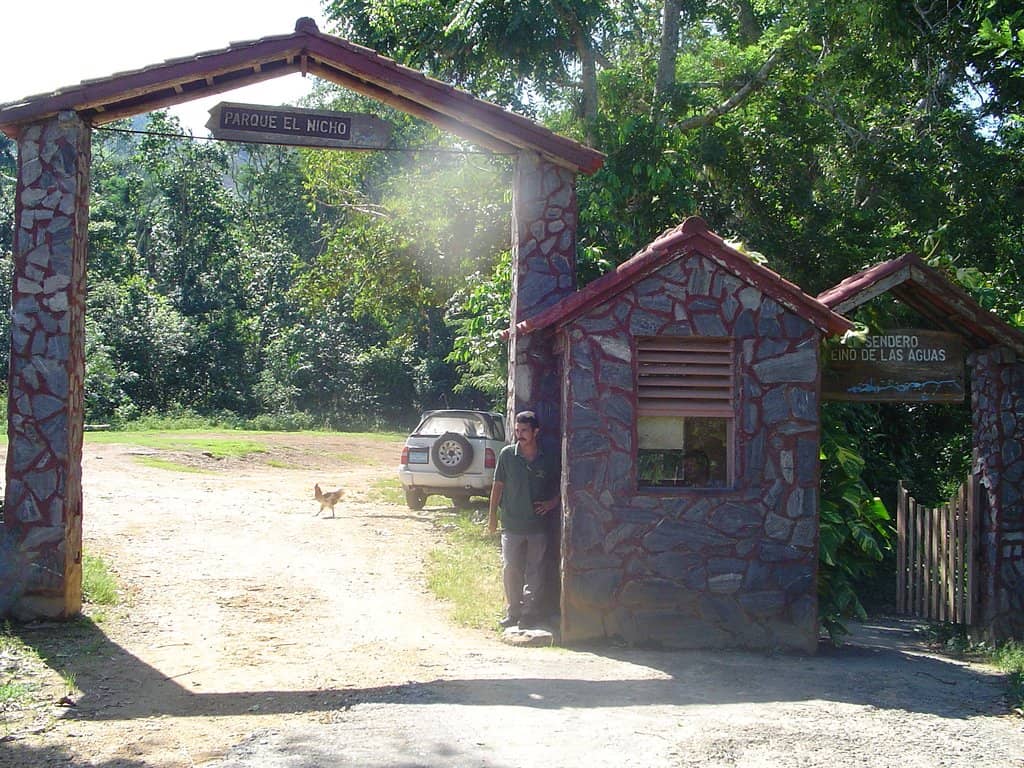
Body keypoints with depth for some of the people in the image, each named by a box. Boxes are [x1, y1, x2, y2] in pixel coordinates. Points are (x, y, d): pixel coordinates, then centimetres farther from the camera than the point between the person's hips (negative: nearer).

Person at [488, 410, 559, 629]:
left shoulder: (547, 460, 1)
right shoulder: (507, 454, -1)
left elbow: (557, 488, 13)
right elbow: (498, 485, 5)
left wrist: (551, 503, -7)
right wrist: (492, 515, 4)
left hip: (538, 525, 0)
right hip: (511, 524, 0)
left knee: (535, 572, 4)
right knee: (510, 570, 2)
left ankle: (529, 613, 14)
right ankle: (513, 612, 15)